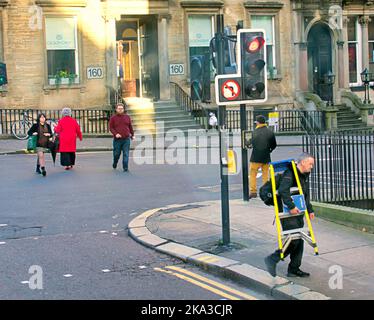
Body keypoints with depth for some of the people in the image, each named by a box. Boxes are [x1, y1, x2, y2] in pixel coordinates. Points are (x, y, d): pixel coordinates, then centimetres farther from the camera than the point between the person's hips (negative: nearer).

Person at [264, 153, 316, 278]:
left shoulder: (304, 176, 16)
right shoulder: (290, 174, -16)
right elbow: (283, 191, -30)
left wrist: (310, 210, 19)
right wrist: (291, 206, -33)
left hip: (298, 213, 9)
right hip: (287, 213, -9)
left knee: (299, 241, 8)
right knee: (294, 240, -12)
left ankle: (294, 269, 15)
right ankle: (272, 259, 1)